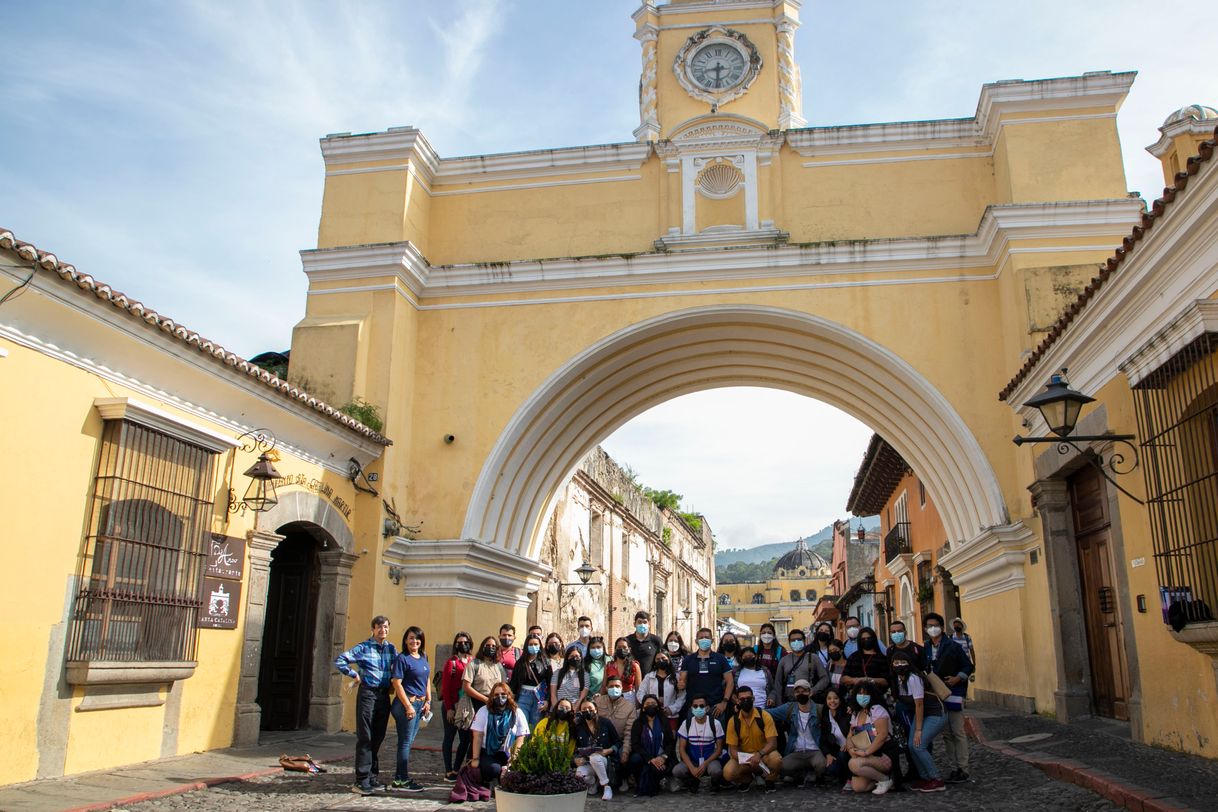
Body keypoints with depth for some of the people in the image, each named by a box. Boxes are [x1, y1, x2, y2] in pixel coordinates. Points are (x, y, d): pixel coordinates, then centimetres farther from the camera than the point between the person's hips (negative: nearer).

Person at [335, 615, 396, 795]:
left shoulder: (391, 648, 10)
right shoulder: (363, 647, -5)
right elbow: (339, 660, -10)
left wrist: (393, 683, 9)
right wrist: (354, 675, -8)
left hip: (384, 695, 5)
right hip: (367, 693, -5)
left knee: (378, 738, 10)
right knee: (365, 738, -4)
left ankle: (372, 777, 20)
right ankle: (362, 780, -1)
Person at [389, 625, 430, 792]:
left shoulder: (423, 657, 12)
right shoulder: (401, 658, -10)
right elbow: (396, 683, -14)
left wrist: (428, 701, 10)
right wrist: (408, 706, -16)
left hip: (420, 703, 7)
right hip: (406, 703, -7)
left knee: (409, 741, 13)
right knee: (405, 742, -2)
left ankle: (399, 776, 22)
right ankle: (402, 780, 5)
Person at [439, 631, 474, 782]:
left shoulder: (473, 662, 8)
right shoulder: (451, 662, -5)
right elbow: (445, 686, -8)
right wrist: (449, 708, -13)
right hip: (452, 706, -5)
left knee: (466, 738, 7)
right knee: (449, 737, 3)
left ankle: (456, 769, 19)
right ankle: (448, 772, 9)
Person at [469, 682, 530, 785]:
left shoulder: (517, 713, 5)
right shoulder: (484, 711, 3)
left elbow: (520, 737, 2)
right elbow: (478, 737, -2)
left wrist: (514, 757, -11)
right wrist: (475, 759, -8)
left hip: (507, 754, 0)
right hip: (488, 753, 0)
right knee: (493, 769, -31)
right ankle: (485, 784, 2)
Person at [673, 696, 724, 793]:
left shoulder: (715, 723, -8)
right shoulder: (686, 723, -4)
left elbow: (719, 749, -5)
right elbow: (682, 749, -4)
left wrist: (705, 764, -18)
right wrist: (692, 768, -18)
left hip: (710, 760, -1)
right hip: (691, 761, 1)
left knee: (716, 771, -36)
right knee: (676, 771, -28)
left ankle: (714, 784, 4)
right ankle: (693, 782, 7)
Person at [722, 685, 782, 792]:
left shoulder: (764, 716, -13)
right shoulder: (733, 721, -9)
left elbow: (772, 743, -16)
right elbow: (733, 748, -7)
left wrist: (759, 754, -35)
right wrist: (745, 760, -27)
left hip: (763, 754, -1)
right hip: (743, 757, 1)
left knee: (776, 760, -35)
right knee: (728, 773, -27)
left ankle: (769, 780, 0)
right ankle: (747, 778, 9)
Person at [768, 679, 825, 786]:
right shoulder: (789, 709, 5)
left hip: (815, 752, -2)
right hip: (796, 753, 2)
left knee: (821, 765, -34)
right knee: (783, 766, -27)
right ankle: (810, 775, 1)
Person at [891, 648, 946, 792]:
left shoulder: (913, 678, -25)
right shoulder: (898, 678, -1)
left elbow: (919, 705, -23)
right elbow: (901, 701, 9)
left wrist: (918, 730, -19)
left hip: (935, 714, -8)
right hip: (920, 714, 8)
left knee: (918, 746, -16)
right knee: (911, 745, -1)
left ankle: (936, 781, -3)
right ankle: (925, 777, 15)